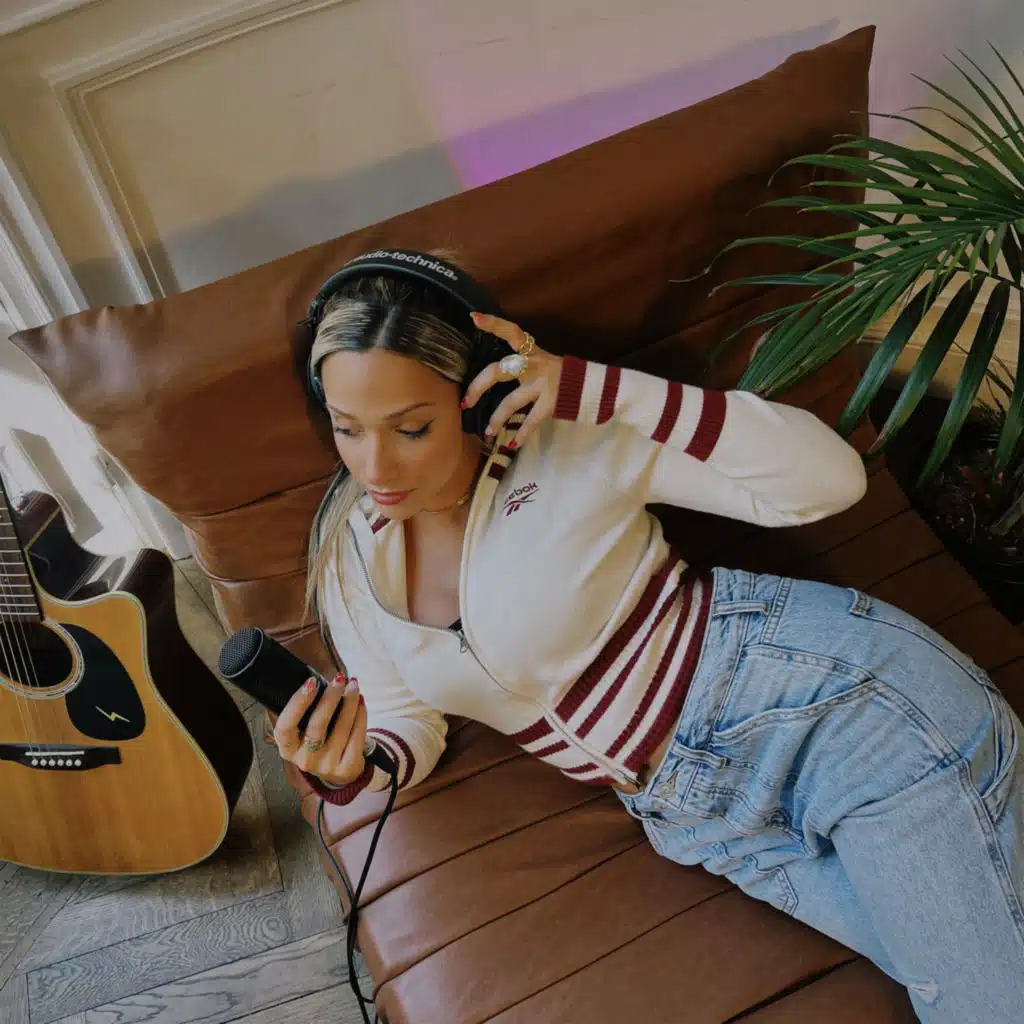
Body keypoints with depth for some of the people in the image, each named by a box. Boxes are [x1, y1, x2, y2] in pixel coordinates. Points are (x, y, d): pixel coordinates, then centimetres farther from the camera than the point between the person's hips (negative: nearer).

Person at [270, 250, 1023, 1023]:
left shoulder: (573, 441, -15)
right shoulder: (349, 553, 1)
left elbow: (831, 478, -18)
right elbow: (409, 731, 8)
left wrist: (601, 389, -26)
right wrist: (348, 773, -16)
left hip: (838, 696, -4)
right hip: (699, 812, 5)